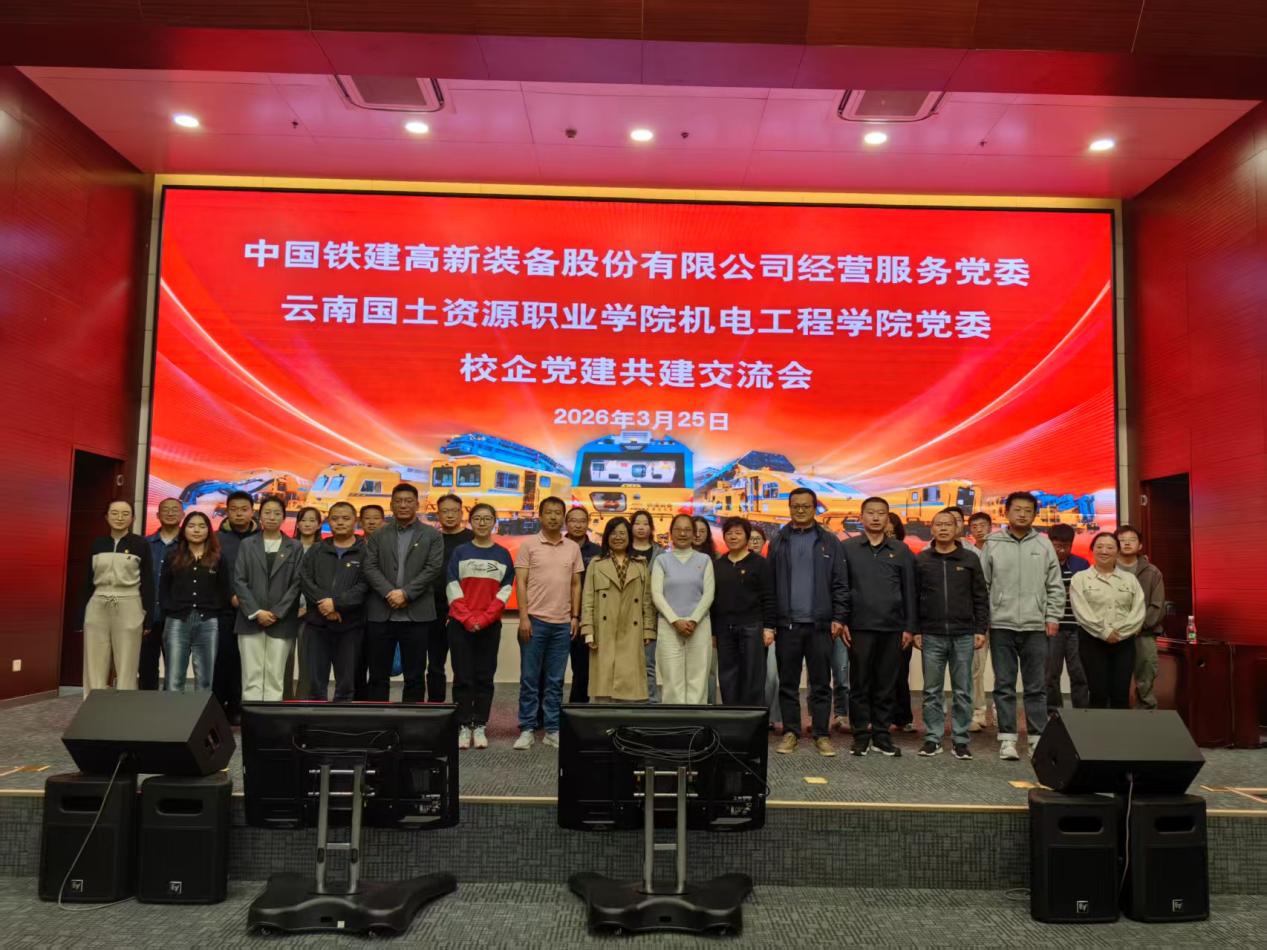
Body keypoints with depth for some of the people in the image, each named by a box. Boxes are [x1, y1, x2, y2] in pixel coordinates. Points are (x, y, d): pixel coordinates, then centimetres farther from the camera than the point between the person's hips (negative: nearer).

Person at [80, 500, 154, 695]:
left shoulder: (141, 544, 0)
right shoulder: (97, 544, 9)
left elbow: (148, 582, -1)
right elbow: (88, 581, 12)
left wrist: (147, 618, -5)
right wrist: (82, 616, 8)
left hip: (128, 608, -3)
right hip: (97, 608, 3)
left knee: (126, 666, 0)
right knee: (95, 665, 5)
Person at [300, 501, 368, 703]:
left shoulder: (365, 551, 1)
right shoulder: (316, 550, 13)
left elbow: (364, 586, -9)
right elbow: (304, 578, 1)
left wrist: (336, 602, -18)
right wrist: (322, 602, -13)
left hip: (350, 626, -3)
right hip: (318, 624, 3)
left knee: (346, 684, 5)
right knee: (315, 682, 6)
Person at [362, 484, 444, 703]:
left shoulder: (432, 535, 5)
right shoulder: (378, 535, 11)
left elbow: (433, 568, -6)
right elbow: (369, 568, 0)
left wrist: (405, 593, -14)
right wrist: (389, 592, -15)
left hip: (416, 615, -2)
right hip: (380, 614, 2)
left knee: (414, 676, 4)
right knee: (378, 675, 7)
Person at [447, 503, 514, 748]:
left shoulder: (503, 555, 7)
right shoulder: (460, 552, 5)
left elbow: (505, 591, 1)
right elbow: (453, 590, -1)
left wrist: (484, 618, -10)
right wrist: (468, 619, -12)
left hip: (490, 625, 1)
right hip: (461, 625, -1)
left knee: (485, 677, 3)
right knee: (463, 677, 0)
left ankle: (480, 727, 9)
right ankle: (464, 727, 5)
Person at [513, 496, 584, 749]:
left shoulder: (573, 548, 9)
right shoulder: (529, 545, 0)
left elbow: (576, 584, 12)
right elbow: (520, 583, -3)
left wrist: (575, 617, 5)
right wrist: (523, 617, -10)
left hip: (563, 623, 3)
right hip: (535, 620, -3)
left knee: (555, 680, 8)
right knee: (529, 678, 3)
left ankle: (552, 730, 15)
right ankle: (527, 730, 11)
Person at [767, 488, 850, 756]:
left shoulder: (829, 541, 6)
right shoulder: (778, 542, 8)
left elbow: (840, 583, 3)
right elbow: (769, 584, 5)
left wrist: (839, 617, -5)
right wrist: (769, 621, -1)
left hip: (820, 623, -1)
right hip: (787, 623, 1)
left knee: (821, 683, 5)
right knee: (788, 683, 7)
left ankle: (820, 733, 14)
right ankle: (790, 732, 17)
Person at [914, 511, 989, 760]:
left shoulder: (970, 559, 6)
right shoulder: (920, 560, 6)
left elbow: (981, 598, 6)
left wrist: (981, 630, 0)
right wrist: (915, 631, 0)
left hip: (964, 635, 0)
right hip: (932, 636, 0)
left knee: (962, 692, 5)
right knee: (932, 692, 5)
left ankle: (960, 740, 12)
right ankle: (932, 739, 12)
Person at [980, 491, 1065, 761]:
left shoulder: (1043, 544, 7)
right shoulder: (992, 543, 3)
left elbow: (1055, 585, 8)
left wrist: (1053, 617, 0)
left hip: (1036, 626, 1)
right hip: (1001, 625, -1)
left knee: (1037, 687, 6)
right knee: (1004, 686, 3)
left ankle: (1038, 739, 13)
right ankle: (1007, 739, 8)